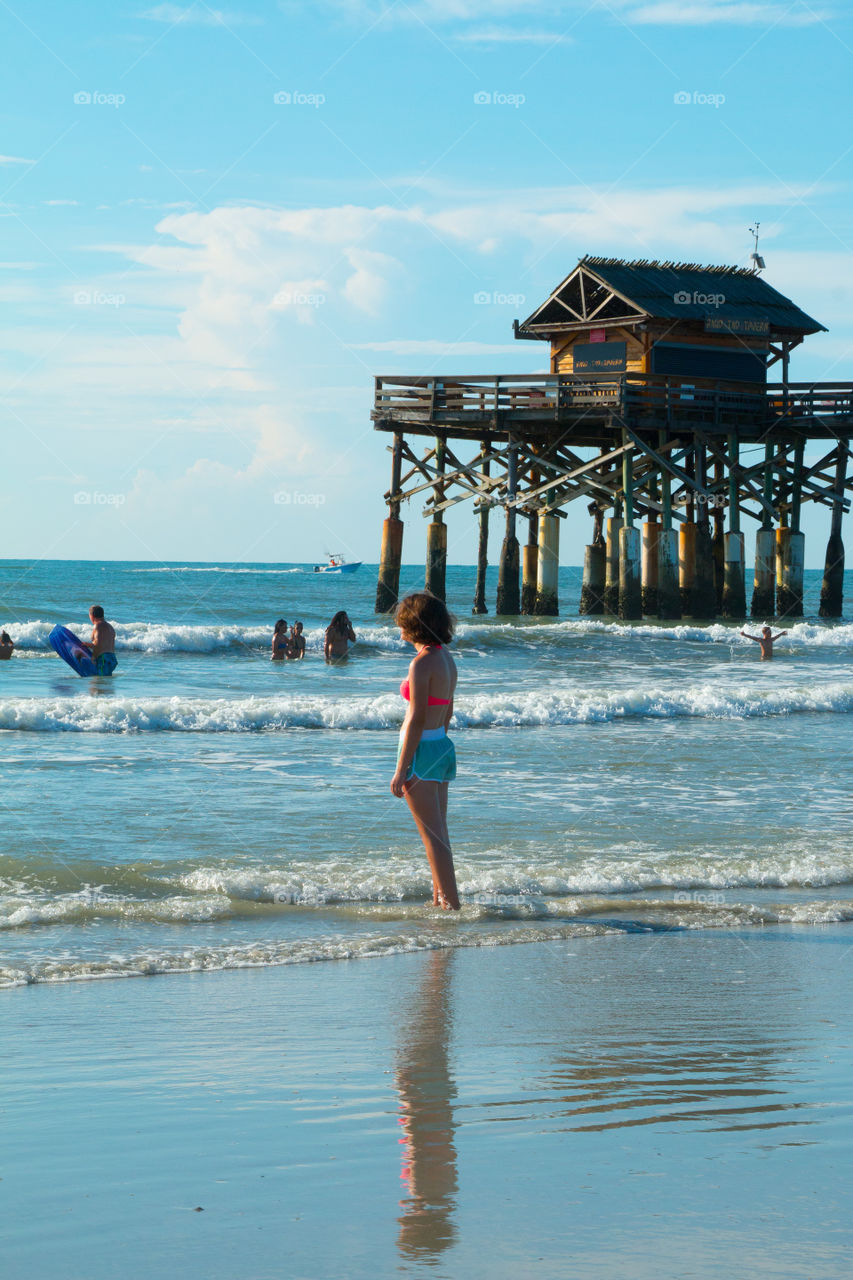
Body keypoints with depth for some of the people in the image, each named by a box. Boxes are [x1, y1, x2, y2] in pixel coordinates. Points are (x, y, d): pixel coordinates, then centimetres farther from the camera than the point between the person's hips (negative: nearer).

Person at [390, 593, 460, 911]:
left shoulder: (423, 663, -18)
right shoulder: (446, 659, 10)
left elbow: (417, 719, -20)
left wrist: (401, 770, -18)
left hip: (422, 749, -9)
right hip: (443, 747, 9)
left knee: (433, 836, -5)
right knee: (438, 834, 15)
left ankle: (452, 905, -5)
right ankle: (440, 901, 20)